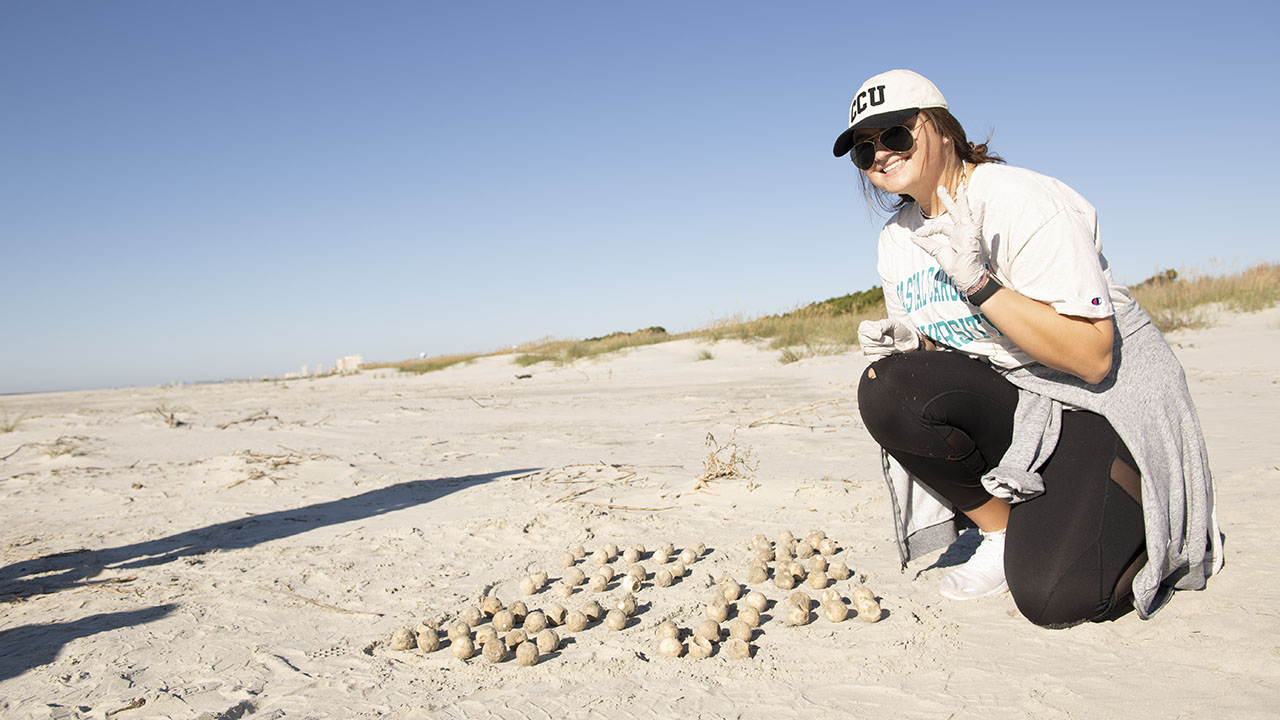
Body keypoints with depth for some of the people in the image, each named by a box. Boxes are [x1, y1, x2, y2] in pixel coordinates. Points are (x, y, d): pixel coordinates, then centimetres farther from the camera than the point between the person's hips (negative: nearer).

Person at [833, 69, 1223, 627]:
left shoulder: (1021, 201, -19)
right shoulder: (897, 241, 3)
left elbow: (1092, 357, -24)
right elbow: (937, 347, 11)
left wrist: (979, 283, -31)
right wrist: (904, 341, -12)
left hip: (1107, 403, -6)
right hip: (1007, 400, 6)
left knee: (1051, 596, -24)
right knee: (884, 388, -23)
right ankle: (1003, 531, -3)